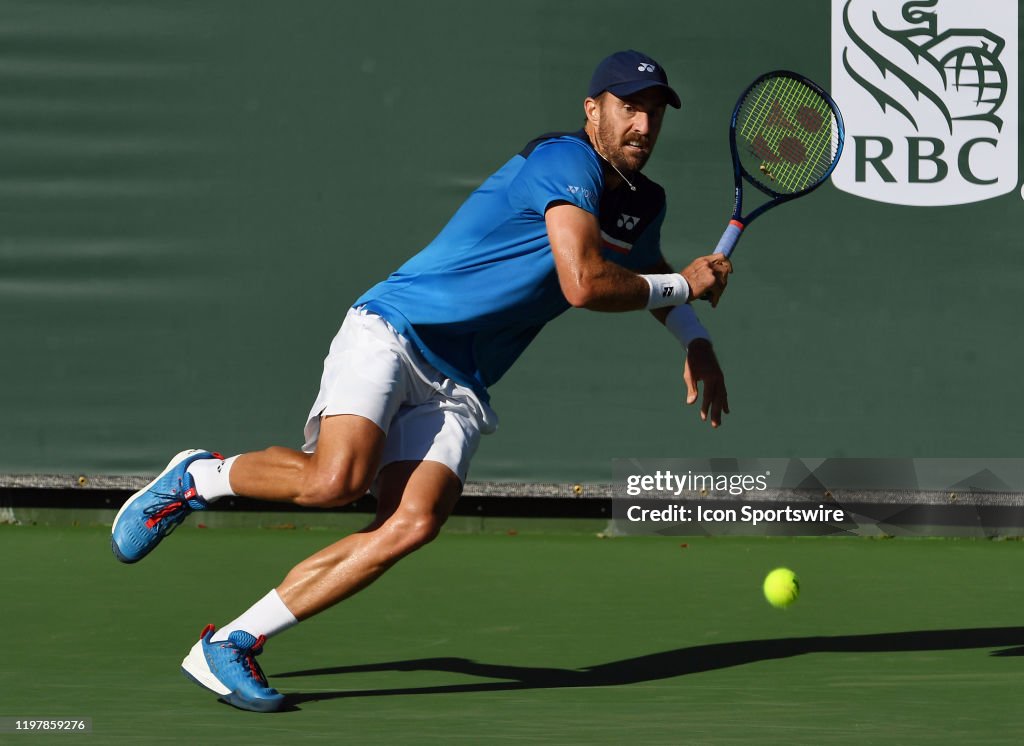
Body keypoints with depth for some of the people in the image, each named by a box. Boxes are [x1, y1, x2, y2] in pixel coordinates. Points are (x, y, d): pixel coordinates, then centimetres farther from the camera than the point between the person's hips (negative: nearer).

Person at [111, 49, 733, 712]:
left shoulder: (642, 204, 17)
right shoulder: (567, 162, -12)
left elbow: (645, 270, 42)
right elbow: (584, 284, -24)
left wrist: (695, 341, 29)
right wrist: (684, 285, -9)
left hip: (456, 389, 7)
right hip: (392, 331, -7)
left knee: (415, 522, -21)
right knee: (337, 480, -31)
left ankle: (230, 646, -16)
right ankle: (198, 477, 1)